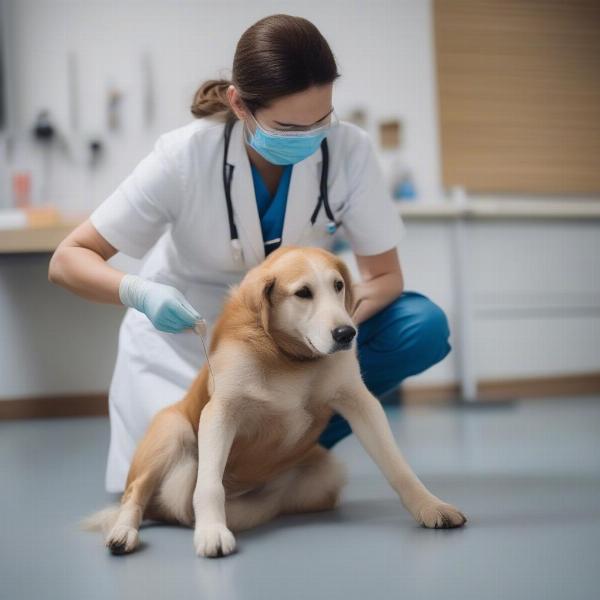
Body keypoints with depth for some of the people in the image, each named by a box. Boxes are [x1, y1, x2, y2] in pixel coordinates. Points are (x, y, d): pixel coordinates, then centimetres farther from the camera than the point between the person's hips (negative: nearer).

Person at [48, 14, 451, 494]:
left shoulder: (349, 150, -20)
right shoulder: (185, 156, -24)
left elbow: (384, 275, -12)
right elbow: (68, 260, -18)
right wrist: (139, 292, -40)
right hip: (186, 336, -2)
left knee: (423, 327, -19)